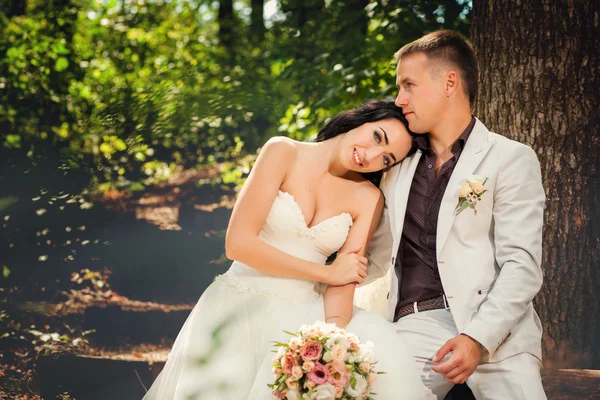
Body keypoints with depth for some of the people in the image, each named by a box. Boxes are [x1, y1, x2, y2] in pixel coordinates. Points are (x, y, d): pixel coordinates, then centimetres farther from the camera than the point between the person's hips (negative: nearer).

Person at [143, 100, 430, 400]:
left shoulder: (368, 199, 3)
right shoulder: (284, 153, -5)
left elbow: (343, 284, -6)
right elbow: (238, 243, -12)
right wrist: (327, 272, -9)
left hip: (304, 314, 2)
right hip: (242, 307, -2)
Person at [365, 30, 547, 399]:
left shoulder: (511, 159, 5)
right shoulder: (398, 168, 21)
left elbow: (522, 265, -5)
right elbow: (377, 259, 24)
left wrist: (479, 339, -16)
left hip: (492, 331, -3)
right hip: (413, 330, 3)